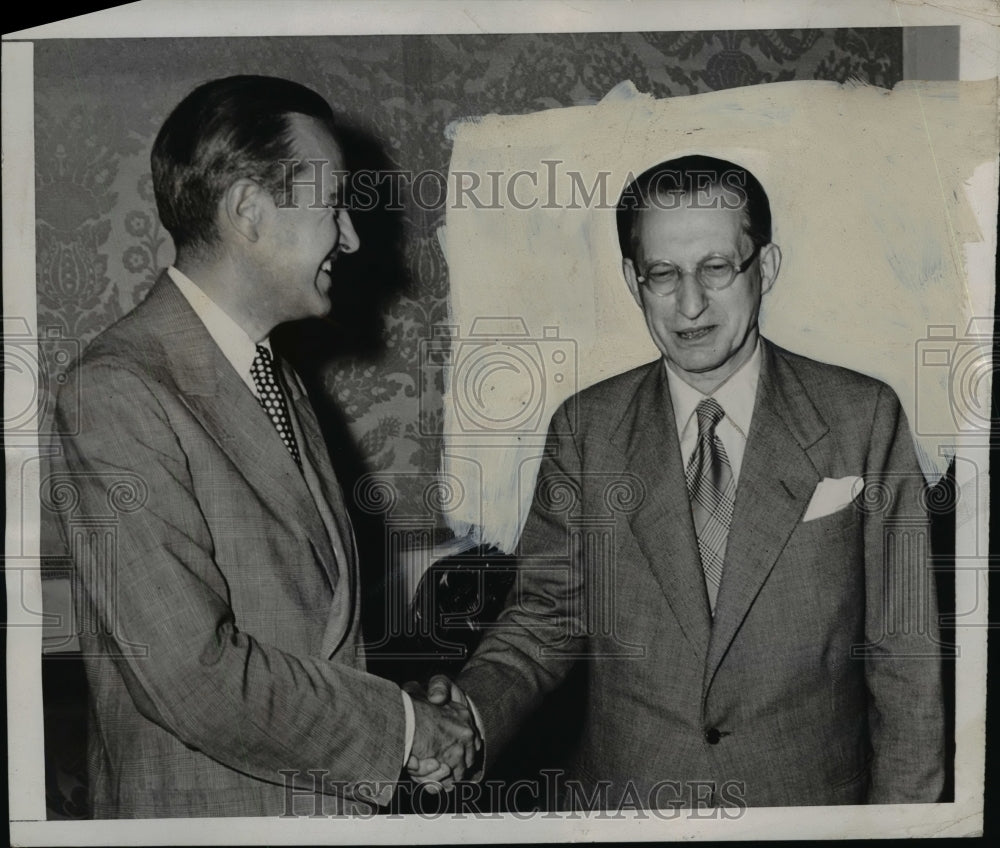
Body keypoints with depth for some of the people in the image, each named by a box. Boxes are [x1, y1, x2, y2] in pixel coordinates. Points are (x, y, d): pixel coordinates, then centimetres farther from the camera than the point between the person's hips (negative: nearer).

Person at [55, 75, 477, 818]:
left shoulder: (276, 375, 8)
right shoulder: (118, 393, -20)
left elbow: (318, 612, 9)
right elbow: (194, 675, -24)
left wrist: (431, 719, -1)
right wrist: (403, 727, -15)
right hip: (209, 806, -7)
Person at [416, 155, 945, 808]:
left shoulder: (864, 419, -8)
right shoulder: (585, 429, -4)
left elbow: (904, 652, -5)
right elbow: (549, 611, -2)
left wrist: (899, 817, -6)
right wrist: (472, 713, -19)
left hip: (813, 797, -1)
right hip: (620, 793, 1)